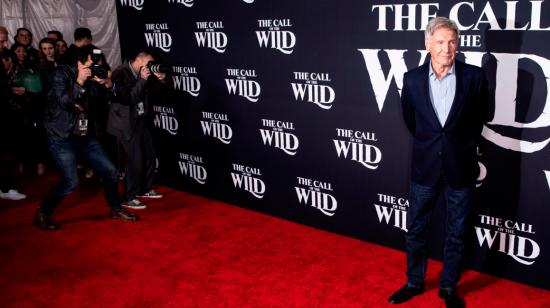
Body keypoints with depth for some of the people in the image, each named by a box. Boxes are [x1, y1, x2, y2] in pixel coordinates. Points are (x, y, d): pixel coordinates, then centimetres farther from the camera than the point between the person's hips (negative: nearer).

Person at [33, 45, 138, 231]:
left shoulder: (95, 77, 4)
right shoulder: (62, 74, -9)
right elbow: (64, 102, -21)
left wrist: (108, 84, -17)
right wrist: (79, 82, -27)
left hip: (85, 137, 6)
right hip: (62, 138, -6)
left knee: (110, 172, 4)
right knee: (71, 181, -16)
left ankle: (115, 209, 26)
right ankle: (42, 214, 6)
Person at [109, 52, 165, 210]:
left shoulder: (144, 73, 4)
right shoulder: (121, 73, -16)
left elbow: (153, 90, 13)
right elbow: (128, 98, -23)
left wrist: (161, 78, -7)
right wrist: (142, 80, -25)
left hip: (142, 120, 8)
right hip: (127, 123, -8)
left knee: (150, 155, 11)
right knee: (135, 159, -9)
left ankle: (145, 189, 29)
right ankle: (129, 198, 3)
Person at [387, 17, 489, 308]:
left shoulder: (474, 76, -8)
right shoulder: (412, 79, -5)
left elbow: (479, 118, 8)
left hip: (460, 167, -1)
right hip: (425, 166, 1)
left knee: (456, 233, 11)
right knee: (415, 229, 11)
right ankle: (414, 282, 31)